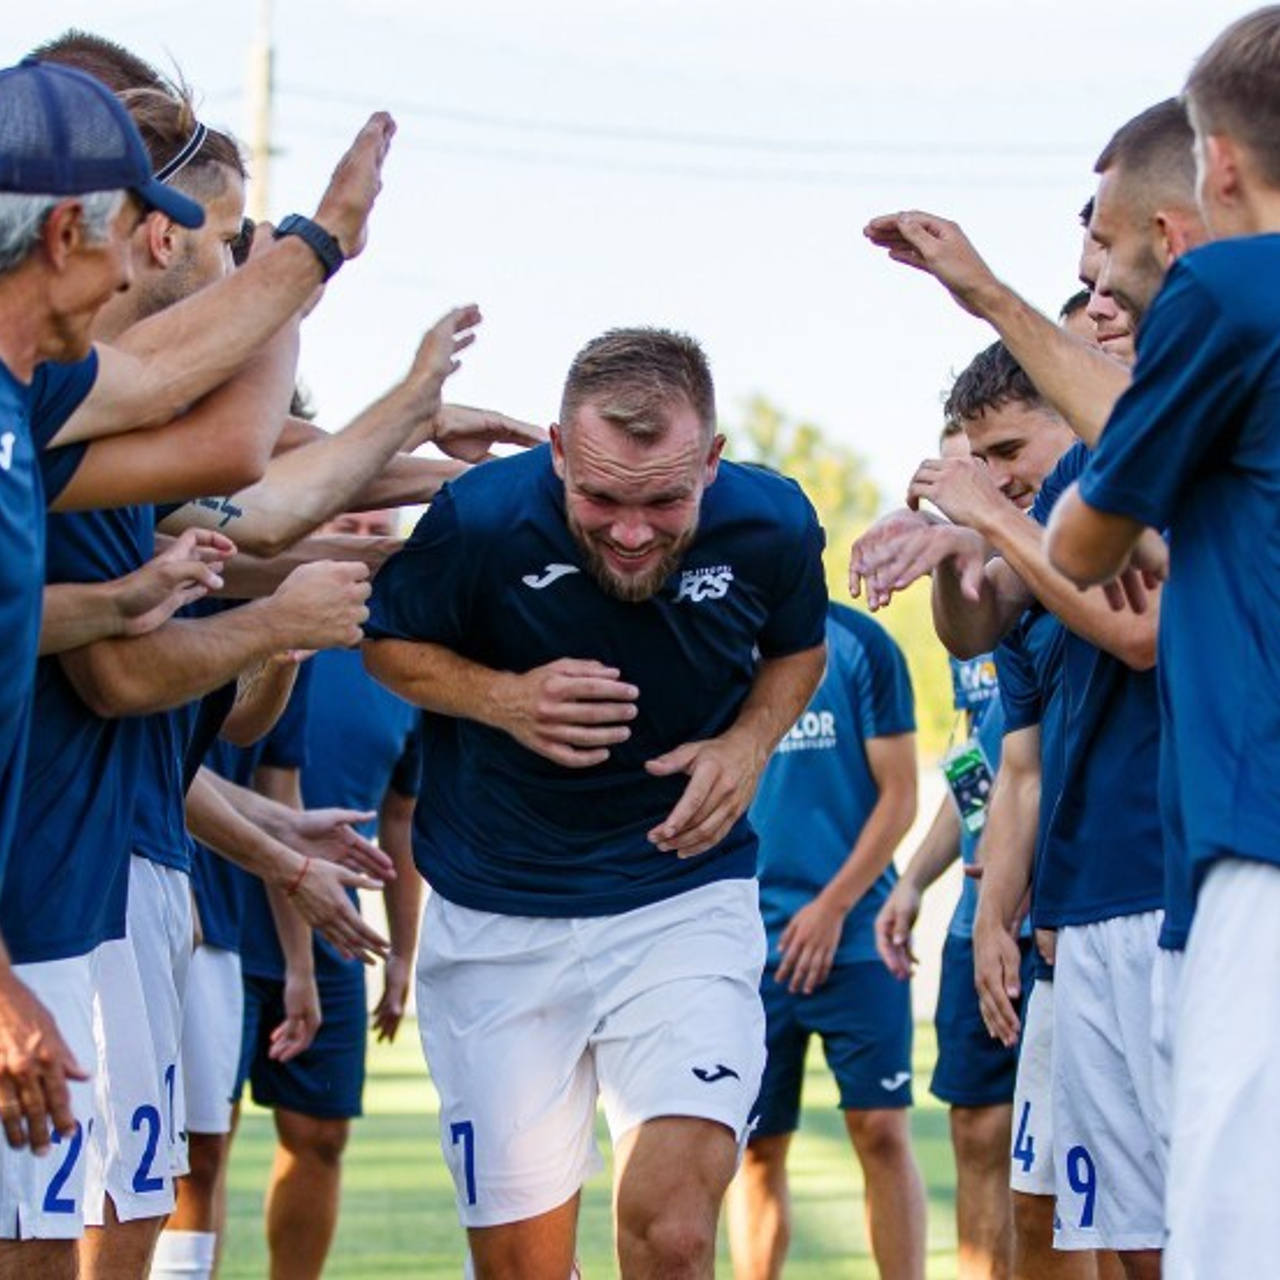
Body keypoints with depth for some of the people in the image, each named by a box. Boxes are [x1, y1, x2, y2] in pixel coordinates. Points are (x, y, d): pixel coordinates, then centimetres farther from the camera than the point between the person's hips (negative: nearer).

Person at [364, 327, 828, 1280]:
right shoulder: (482, 520, -18)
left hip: (687, 896, 0)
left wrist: (750, 744, -8)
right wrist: (501, 698, -17)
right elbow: (388, 643, 2)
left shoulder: (771, 527, -11)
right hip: (496, 917, 0)